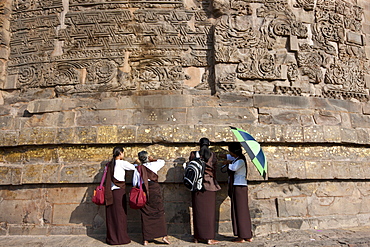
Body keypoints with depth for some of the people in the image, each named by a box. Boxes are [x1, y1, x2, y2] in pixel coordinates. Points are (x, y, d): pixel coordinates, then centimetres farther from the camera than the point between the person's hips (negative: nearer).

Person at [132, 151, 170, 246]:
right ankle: (164, 235, 2)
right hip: (154, 189, -1)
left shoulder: (137, 169, 3)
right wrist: (153, 159, 27)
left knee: (145, 215, 6)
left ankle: (146, 239, 9)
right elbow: (162, 162, 19)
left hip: (143, 191, 1)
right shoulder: (153, 165, 1)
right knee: (159, 213, 5)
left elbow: (134, 183, 8)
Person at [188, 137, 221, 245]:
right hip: (209, 185, -1)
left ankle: (197, 237, 15)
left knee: (198, 211, 8)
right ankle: (210, 238, 3)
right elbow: (214, 170, 10)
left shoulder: (194, 155, 0)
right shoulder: (212, 155, -1)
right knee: (209, 211, 2)